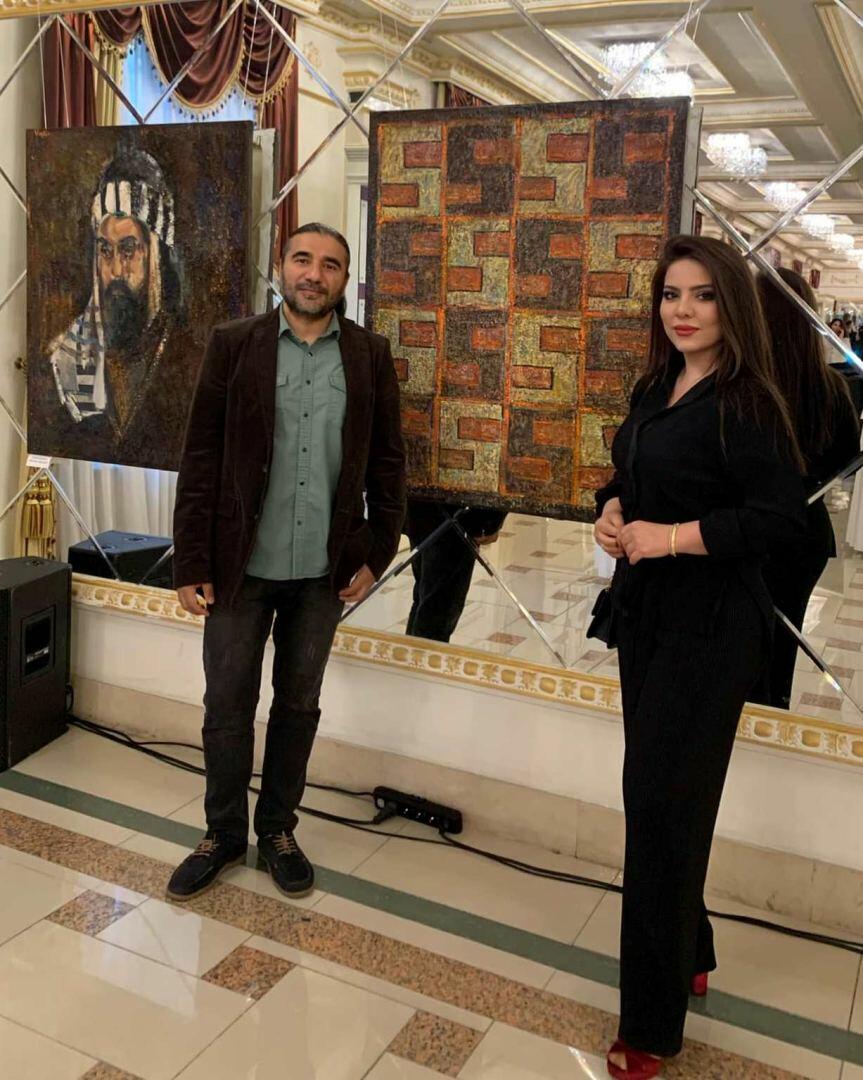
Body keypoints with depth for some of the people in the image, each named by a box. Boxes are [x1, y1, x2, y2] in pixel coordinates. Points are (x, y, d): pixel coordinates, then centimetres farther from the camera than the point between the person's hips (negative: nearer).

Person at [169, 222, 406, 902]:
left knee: (298, 705, 14)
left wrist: (377, 554, -1)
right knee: (228, 706, 9)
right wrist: (191, 564, -6)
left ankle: (278, 830, 32)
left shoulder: (370, 356, 3)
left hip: (323, 569, 1)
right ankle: (223, 835, 29)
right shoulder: (233, 345, -1)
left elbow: (387, 461, 5)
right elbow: (201, 457, -3)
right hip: (240, 565, -1)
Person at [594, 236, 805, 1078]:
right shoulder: (654, 390, 9)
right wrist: (610, 513, -3)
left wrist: (671, 537, -22)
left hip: (708, 626, -8)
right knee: (655, 796, 16)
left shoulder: (744, 402, -15)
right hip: (643, 610, 8)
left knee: (663, 804, -2)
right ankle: (687, 957, 38)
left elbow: (780, 515, -21)